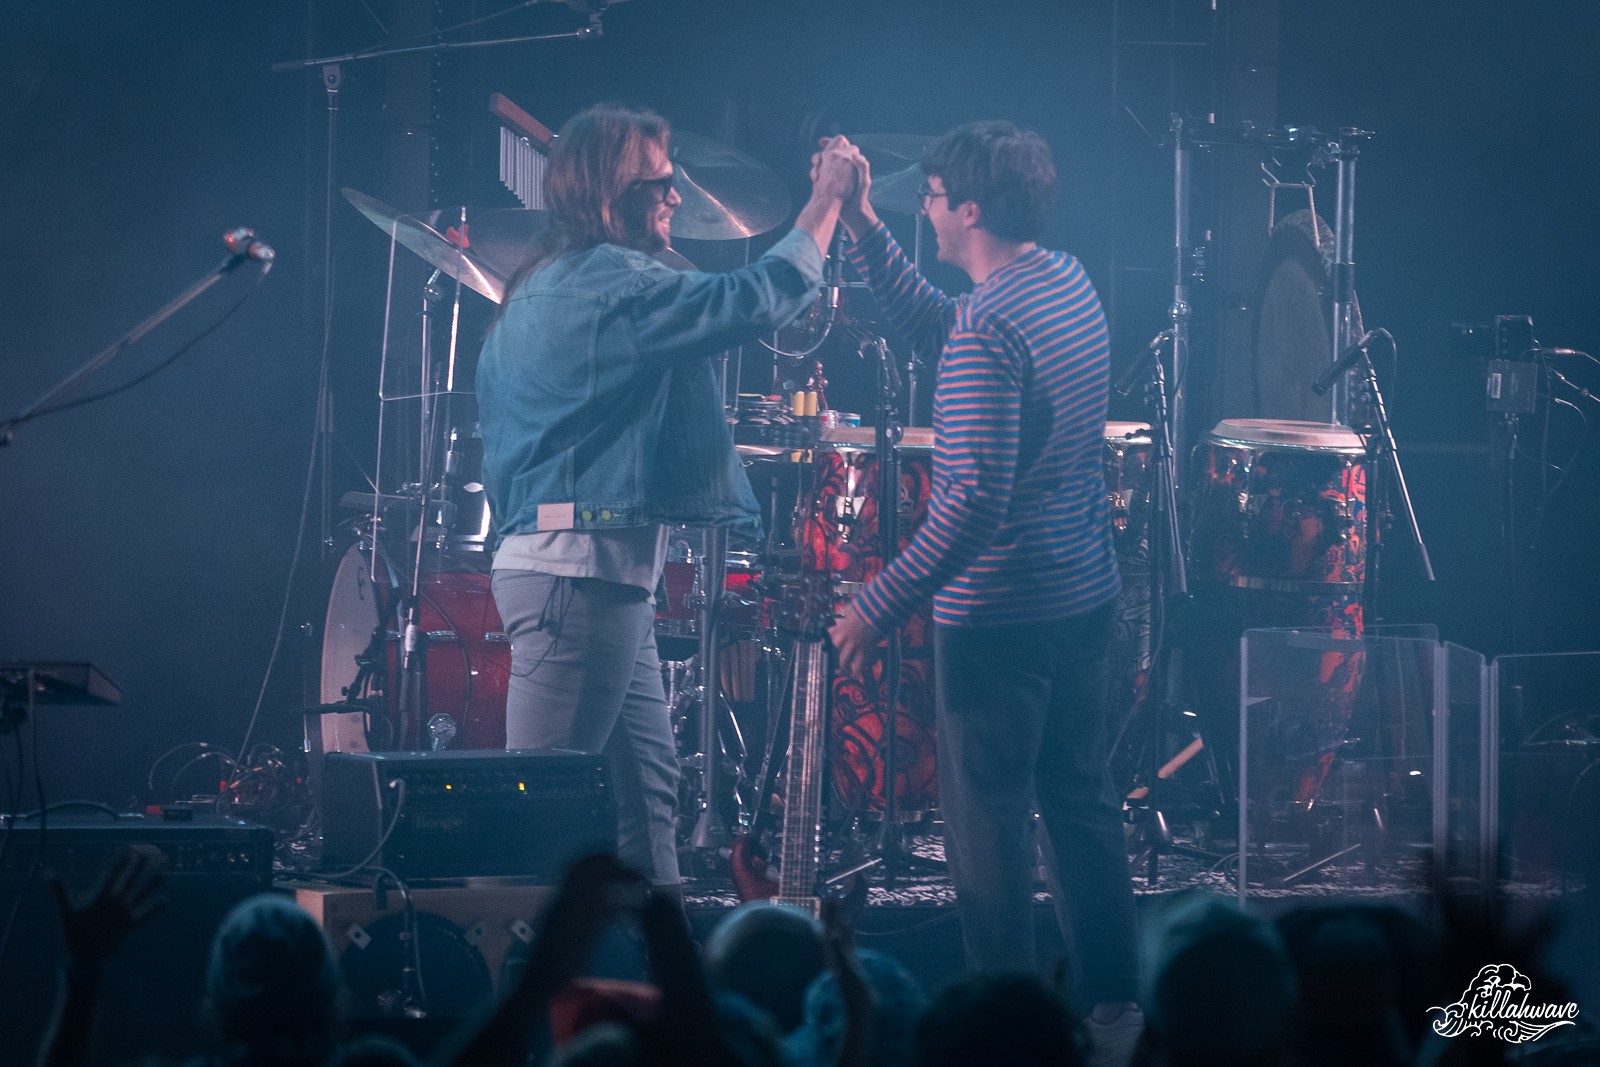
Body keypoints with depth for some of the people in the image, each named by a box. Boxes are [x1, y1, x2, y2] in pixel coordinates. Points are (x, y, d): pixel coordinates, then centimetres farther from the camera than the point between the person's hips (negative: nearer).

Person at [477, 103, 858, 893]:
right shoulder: (607, 283, -14)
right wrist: (825, 201, -9)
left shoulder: (544, 287, 19)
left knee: (645, 782, 12)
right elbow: (755, 302, -19)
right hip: (582, 568, -11)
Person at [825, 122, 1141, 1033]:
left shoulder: (991, 329, -23)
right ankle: (1113, 993, 25)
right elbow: (931, 322, 19)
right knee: (1081, 795, 18)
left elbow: (977, 497, -28)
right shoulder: (1070, 281, 5)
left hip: (999, 611, -9)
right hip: (1087, 591, 9)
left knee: (989, 818, 1)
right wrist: (864, 227, 12)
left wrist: (878, 606, -23)